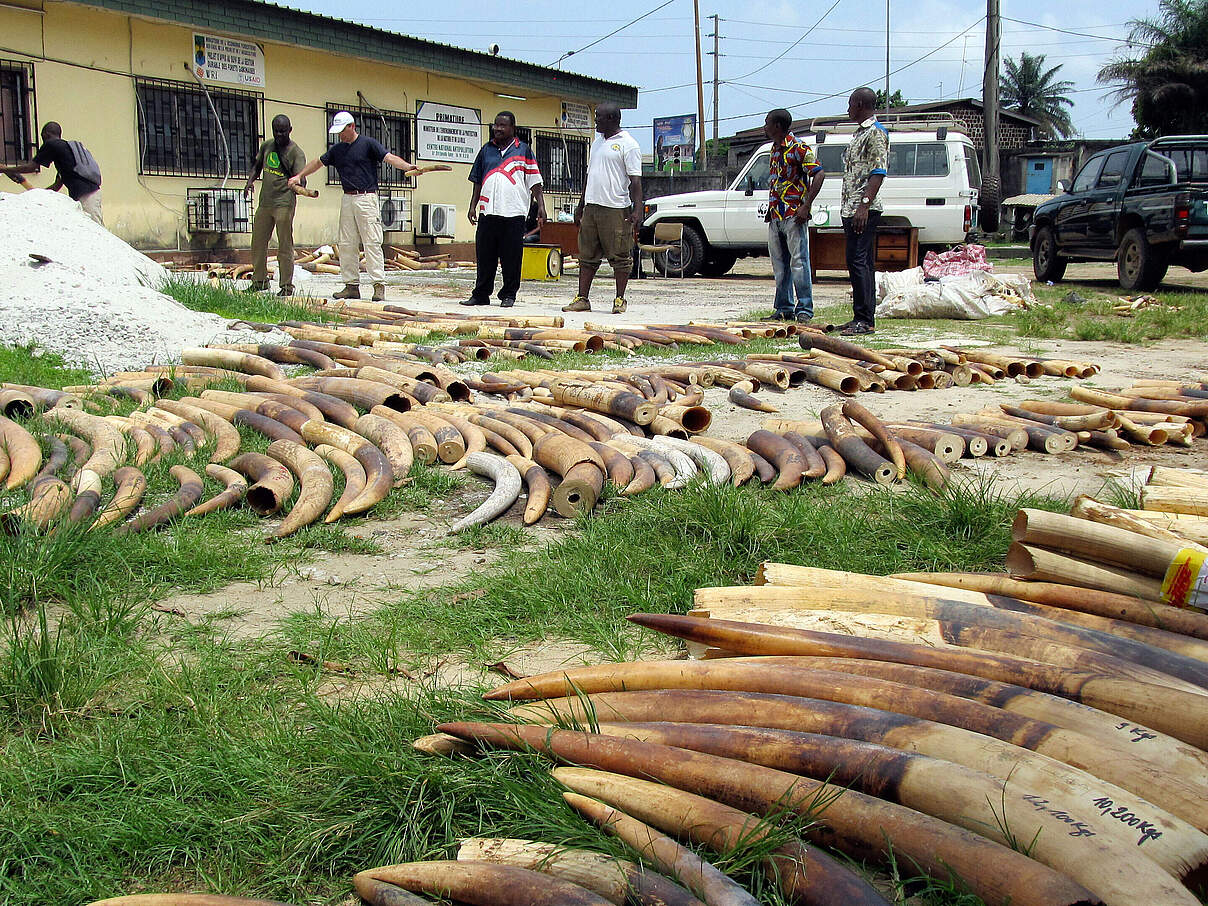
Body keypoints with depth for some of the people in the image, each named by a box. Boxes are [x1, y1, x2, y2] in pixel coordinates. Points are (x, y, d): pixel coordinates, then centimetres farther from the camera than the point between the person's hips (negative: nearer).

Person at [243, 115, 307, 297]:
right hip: (264, 203, 6)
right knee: (258, 243, 12)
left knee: (285, 246, -5)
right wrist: (250, 181, 8)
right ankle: (259, 280, 26)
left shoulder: (296, 152, -6)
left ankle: (286, 285, 1)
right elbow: (256, 164, 27)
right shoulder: (267, 146, 12)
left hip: (284, 204, -6)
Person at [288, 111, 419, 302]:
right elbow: (318, 162, 29)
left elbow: (389, 158, -13)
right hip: (347, 199, 6)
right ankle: (351, 285, 9)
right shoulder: (337, 149, 15)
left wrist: (407, 167, -30)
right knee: (346, 244, 5)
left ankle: (379, 285, -12)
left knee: (372, 242, -10)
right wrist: (300, 176, 31)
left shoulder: (368, 143, -2)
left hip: (366, 198, -6)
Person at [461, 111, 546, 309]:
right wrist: (473, 206, 12)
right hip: (488, 212, 3)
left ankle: (508, 295, 9)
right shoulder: (486, 150, 15)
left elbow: (535, 182, 5)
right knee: (485, 256, 6)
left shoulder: (523, 151, 6)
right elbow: (478, 181, 19)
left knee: (511, 257, 0)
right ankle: (481, 294, 14)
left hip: (514, 213, -3)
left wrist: (541, 207, -4)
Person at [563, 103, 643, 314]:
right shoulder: (597, 143, 19)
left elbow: (635, 180, -11)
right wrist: (580, 206, 23)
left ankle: (620, 300, 7)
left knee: (620, 257, -1)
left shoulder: (628, 145, -5)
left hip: (616, 209, -7)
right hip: (591, 207, 8)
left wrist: (637, 210, -19)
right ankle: (582, 299, 10)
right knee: (587, 255, 7)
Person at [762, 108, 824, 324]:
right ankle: (784, 309, 14)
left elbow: (819, 174, -16)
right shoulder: (775, 149, 17)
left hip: (794, 215, -9)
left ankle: (805, 310, -7)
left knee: (799, 262, -9)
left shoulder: (798, 148, -9)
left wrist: (806, 206, -20)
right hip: (775, 216, 9)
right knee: (780, 265, 9)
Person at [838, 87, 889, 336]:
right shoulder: (860, 133, 22)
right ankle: (862, 318, 12)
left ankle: (865, 320, -13)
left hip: (865, 210, -10)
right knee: (862, 263, 9)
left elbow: (878, 173, -17)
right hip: (852, 209, 10)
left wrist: (864, 205, -25)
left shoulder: (876, 133, -9)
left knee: (858, 261, -13)